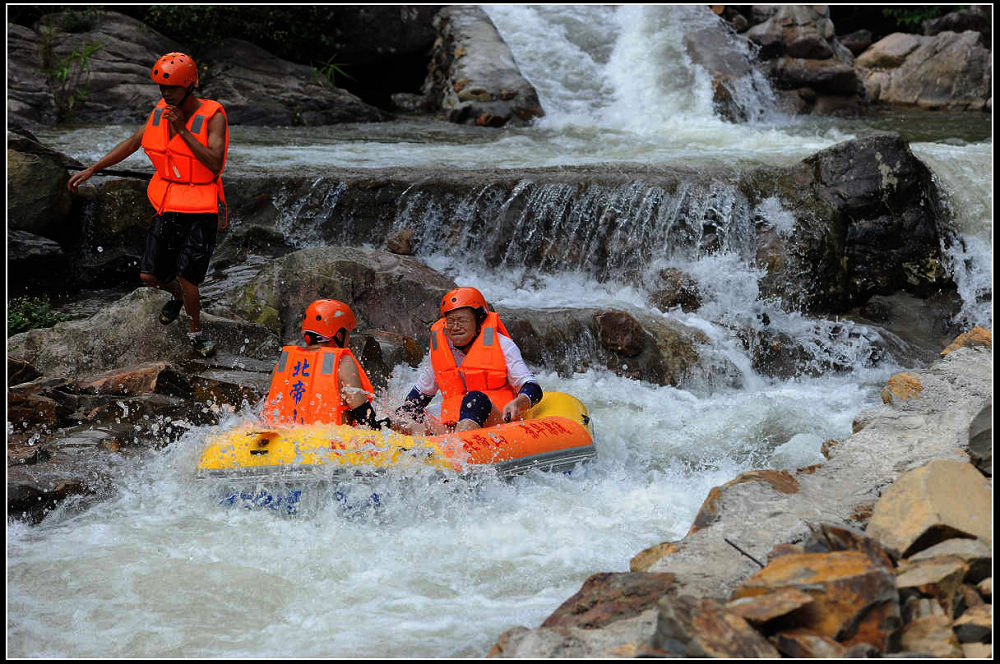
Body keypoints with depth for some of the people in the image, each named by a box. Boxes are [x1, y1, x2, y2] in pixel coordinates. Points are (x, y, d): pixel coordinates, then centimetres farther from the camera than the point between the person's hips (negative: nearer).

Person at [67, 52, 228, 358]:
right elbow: (132, 143, 14)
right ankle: (177, 296, 42)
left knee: (185, 278, -10)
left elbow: (215, 163, -26)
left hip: (200, 209, -6)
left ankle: (195, 332, 18)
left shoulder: (212, 116, -15)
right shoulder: (160, 112, 2)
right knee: (149, 276, 7)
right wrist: (92, 169, 12)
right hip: (167, 206, 6)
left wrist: (182, 131, -30)